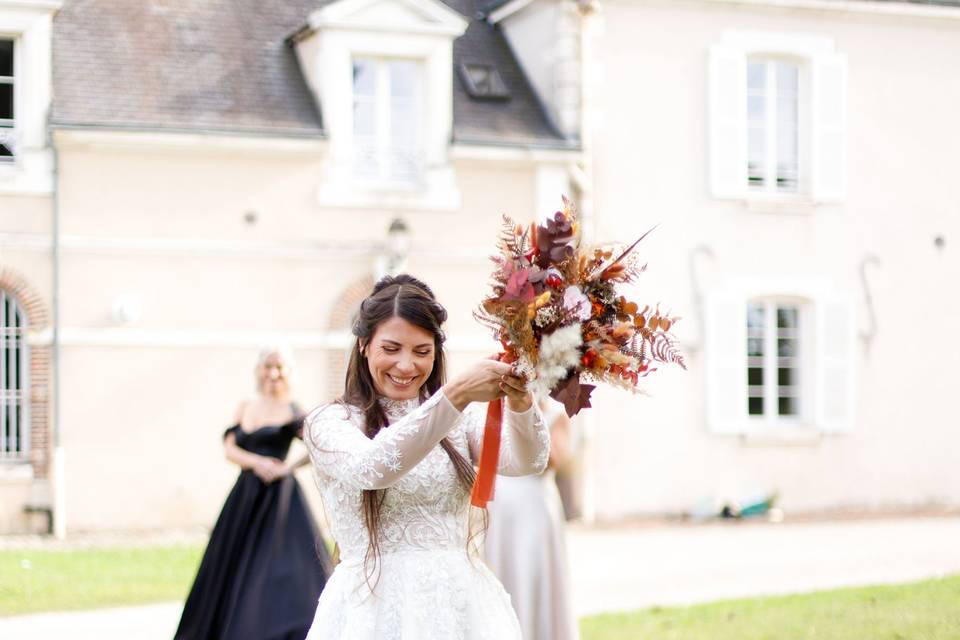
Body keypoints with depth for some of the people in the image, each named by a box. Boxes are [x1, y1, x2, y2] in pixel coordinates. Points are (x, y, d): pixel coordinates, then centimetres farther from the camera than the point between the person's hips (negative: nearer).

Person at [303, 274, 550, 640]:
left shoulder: (460, 417, 7)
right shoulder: (330, 422, -2)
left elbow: (527, 461, -10)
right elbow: (373, 467, -23)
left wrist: (520, 402, -30)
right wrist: (455, 395, -31)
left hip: (461, 601, 3)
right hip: (376, 606, -3)